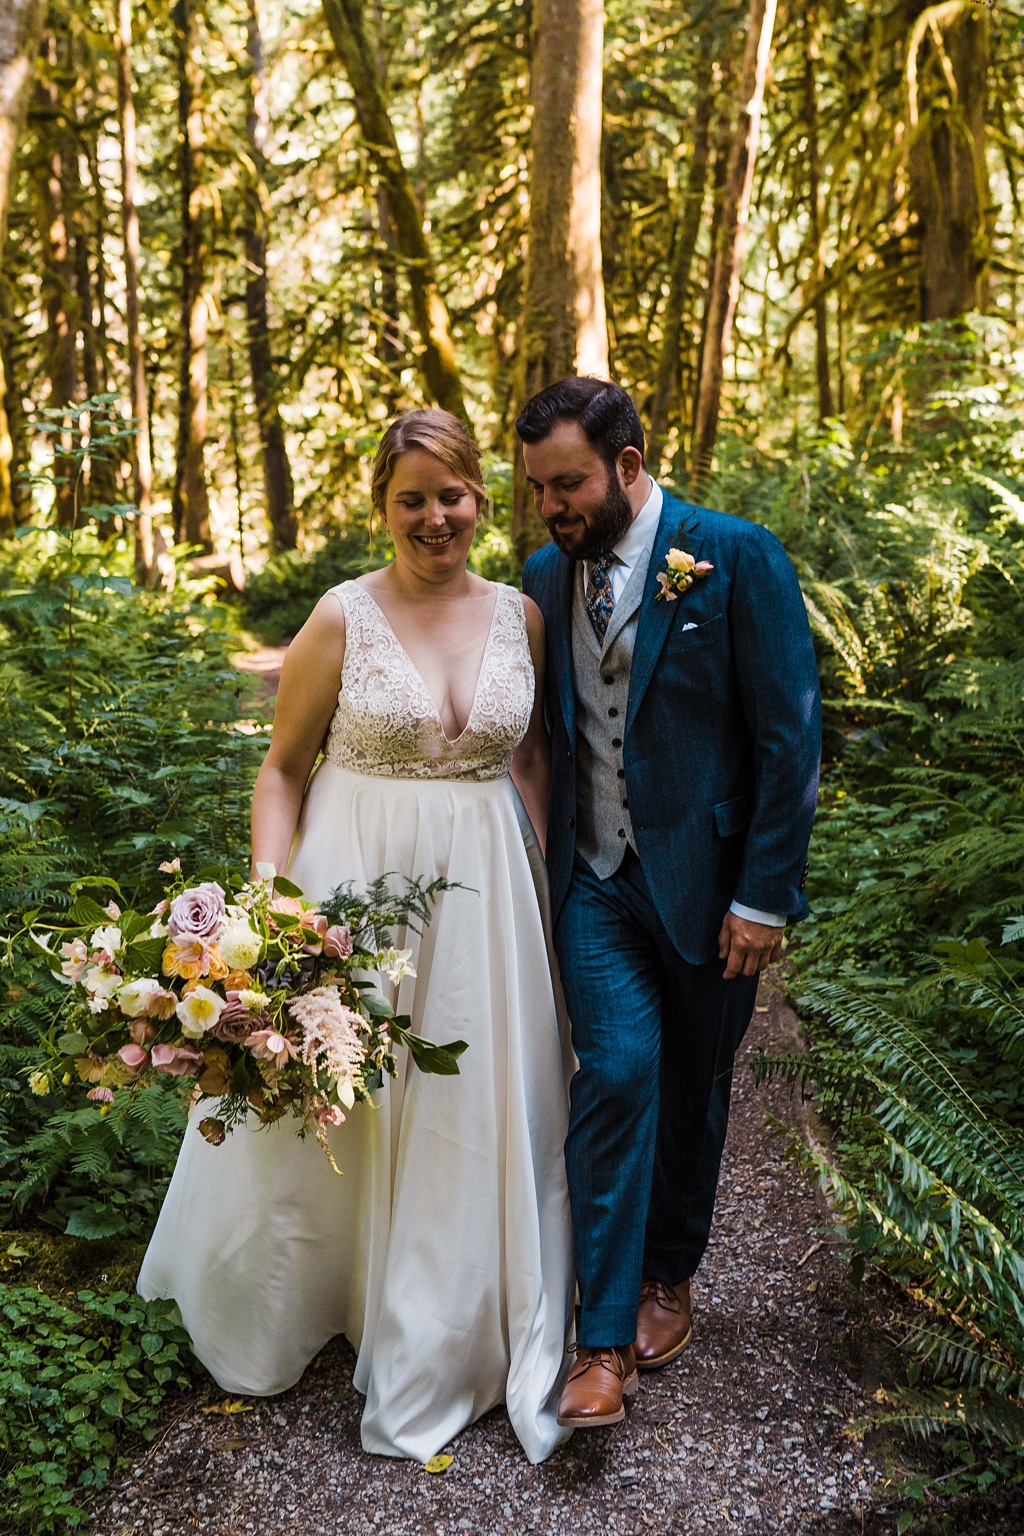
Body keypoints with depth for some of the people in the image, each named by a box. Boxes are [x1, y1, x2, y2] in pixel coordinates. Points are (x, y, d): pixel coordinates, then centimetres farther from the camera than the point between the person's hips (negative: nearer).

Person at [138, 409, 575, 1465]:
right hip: (359, 886, -3)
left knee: (472, 1111, 13)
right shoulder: (344, 617, -7)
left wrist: (550, 875, 5)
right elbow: (283, 769, -2)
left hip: (481, 891, 3)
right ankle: (306, 1299, 39)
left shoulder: (520, 616, 3)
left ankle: (448, 1330, 38)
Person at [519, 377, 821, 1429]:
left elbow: (791, 736, -10)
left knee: (690, 1088, 13)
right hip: (594, 880, 2)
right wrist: (534, 866, 9)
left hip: (706, 881, -2)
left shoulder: (736, 558, -10)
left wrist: (765, 895, -12)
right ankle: (605, 1342, 1)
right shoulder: (544, 576, 4)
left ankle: (669, 1275, 38)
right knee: (619, 1069, -11)